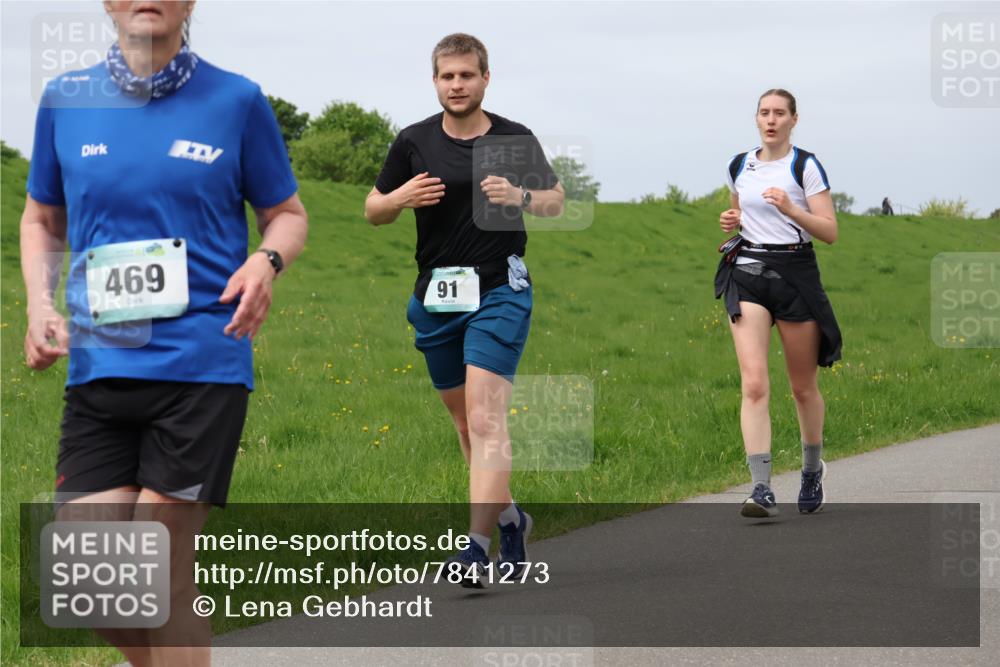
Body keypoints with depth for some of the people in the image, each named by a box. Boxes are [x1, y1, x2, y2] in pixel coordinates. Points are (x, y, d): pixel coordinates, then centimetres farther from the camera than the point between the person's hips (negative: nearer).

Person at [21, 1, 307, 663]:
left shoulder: (237, 100, 0)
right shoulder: (65, 100, 7)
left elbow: (288, 214, 10)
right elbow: (41, 220, 19)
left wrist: (266, 261, -13)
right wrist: (40, 304, 1)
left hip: (203, 362, -3)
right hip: (99, 363, 3)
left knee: (161, 577, -3)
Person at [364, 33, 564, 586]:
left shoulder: (516, 140, -1)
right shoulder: (414, 142, 3)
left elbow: (555, 201, 10)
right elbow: (373, 211, 11)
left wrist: (520, 197, -12)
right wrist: (400, 198, -12)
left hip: (499, 290, -4)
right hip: (435, 295, 4)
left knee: (485, 419, -16)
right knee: (465, 421, 13)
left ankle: (477, 547, -22)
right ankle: (508, 516, 34)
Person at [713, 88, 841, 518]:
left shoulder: (806, 166, -4)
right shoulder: (739, 166, 10)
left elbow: (830, 232, -8)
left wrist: (790, 209, -23)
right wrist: (730, 222, 4)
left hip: (796, 274, -2)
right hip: (747, 275, 2)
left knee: (803, 387, 9)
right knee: (754, 384, -14)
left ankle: (812, 470, 34)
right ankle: (762, 490, -21)